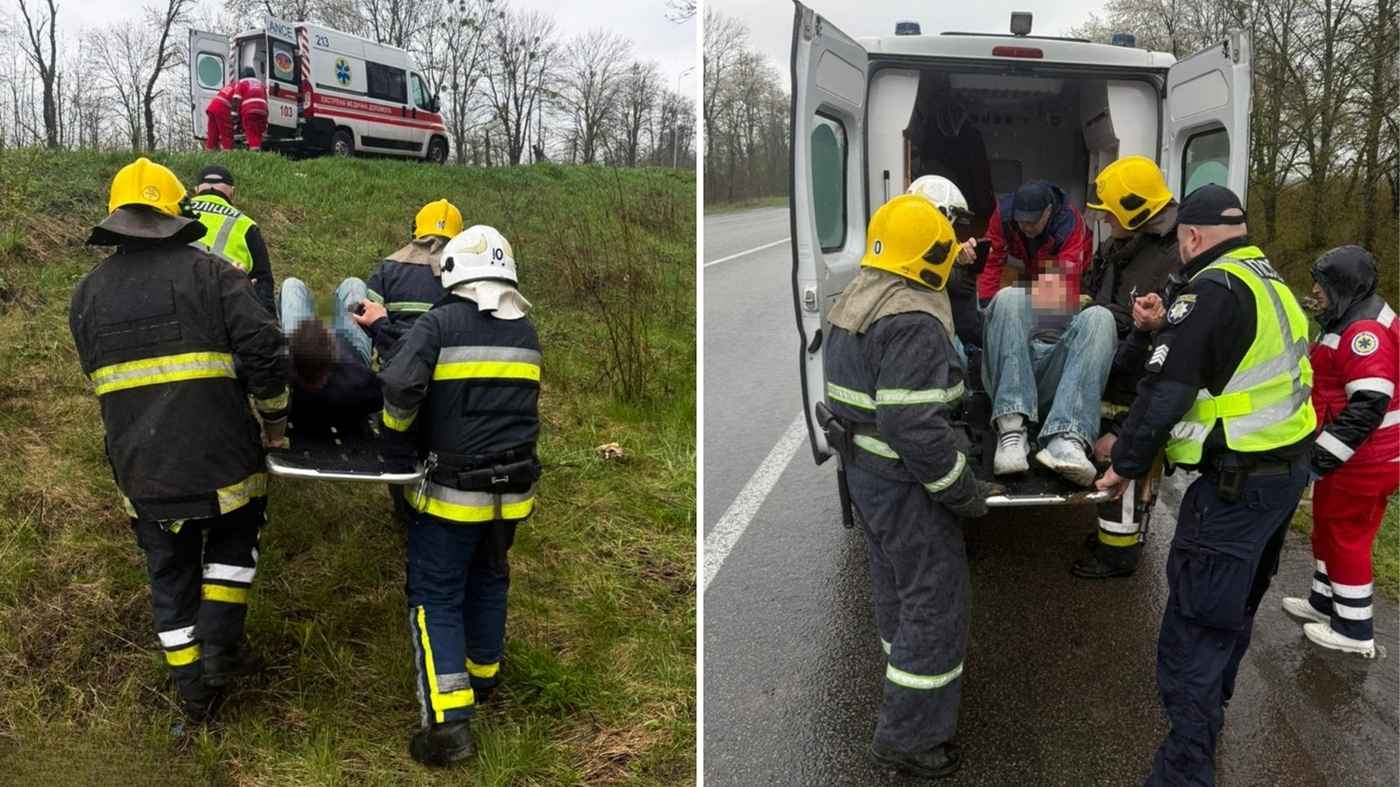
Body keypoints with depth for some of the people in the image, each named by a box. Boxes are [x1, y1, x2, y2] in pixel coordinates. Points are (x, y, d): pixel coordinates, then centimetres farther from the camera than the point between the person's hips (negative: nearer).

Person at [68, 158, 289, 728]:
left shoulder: (87, 294, 8)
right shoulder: (209, 273, -7)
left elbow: (98, 375, 17)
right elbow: (263, 350, -15)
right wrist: (274, 417, -1)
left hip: (140, 464, 3)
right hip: (219, 453, -3)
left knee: (170, 570, 17)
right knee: (233, 541, 24)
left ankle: (192, 690, 25)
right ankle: (220, 646, 14)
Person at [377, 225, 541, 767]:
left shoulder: (439, 324, -12)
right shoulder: (526, 332, 7)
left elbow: (399, 387, -22)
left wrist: (398, 438, -5)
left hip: (454, 489, -5)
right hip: (513, 486, 6)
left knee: (436, 596, 2)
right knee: (488, 578, 25)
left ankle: (449, 722, -4)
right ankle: (483, 673, 41)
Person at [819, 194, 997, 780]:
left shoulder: (854, 302, 8)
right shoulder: (912, 322, -23)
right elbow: (915, 426, -27)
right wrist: (966, 493, -17)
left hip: (862, 470, 10)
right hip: (905, 484, -10)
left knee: (896, 591, 22)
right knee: (936, 603, 2)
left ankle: (910, 708, 39)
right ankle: (907, 737, 12)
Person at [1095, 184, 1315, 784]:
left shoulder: (1213, 289, -17)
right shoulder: (1270, 285, 14)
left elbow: (1165, 392, -19)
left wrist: (1124, 466, -8)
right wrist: (1167, 328, 11)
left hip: (1237, 481, -10)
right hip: (1287, 468, 10)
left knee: (1195, 628, -6)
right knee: (1235, 602, 26)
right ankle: (1209, 709, 46)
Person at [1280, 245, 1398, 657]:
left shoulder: (1366, 331, -24)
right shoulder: (1357, 321, 11)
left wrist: (1321, 456, -28)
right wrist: (1322, 449, 28)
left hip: (1363, 459, -10)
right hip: (1351, 453, 10)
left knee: (1347, 536, 2)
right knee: (1328, 526, 21)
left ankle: (1355, 630, 14)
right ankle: (1325, 602, 36)